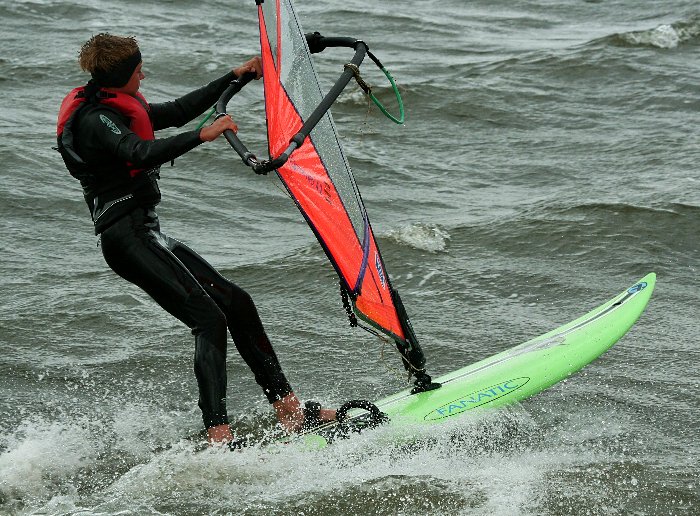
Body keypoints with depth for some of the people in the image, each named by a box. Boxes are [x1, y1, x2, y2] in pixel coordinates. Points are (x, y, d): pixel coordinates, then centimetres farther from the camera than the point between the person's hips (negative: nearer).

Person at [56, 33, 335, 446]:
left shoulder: (117, 109, 18)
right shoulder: (94, 119, -13)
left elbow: (177, 111, 26)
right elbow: (140, 153, -31)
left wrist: (235, 77, 28)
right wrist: (203, 136, -38)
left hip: (148, 234, 11)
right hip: (127, 238, -11)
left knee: (237, 303, 7)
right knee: (210, 320, -19)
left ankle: (290, 412, 9)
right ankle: (218, 437, -27)